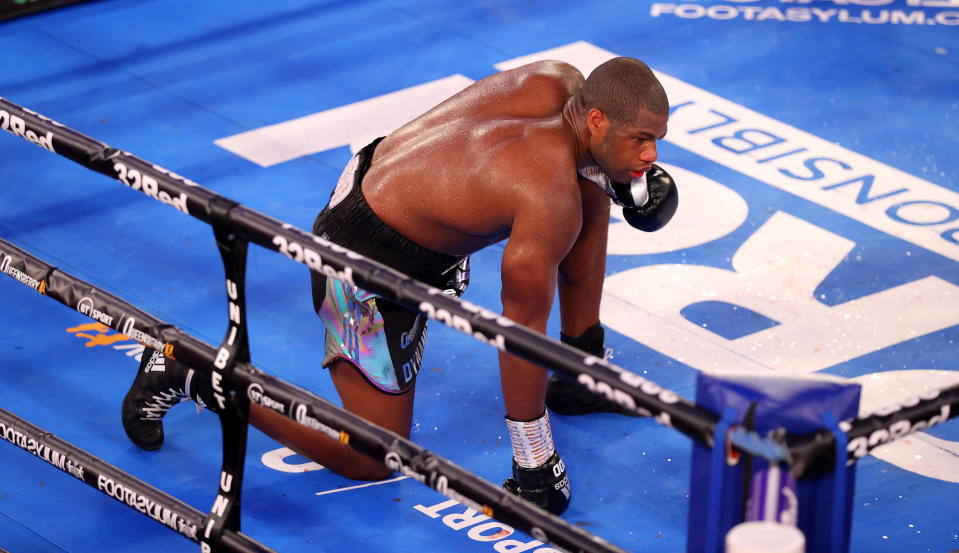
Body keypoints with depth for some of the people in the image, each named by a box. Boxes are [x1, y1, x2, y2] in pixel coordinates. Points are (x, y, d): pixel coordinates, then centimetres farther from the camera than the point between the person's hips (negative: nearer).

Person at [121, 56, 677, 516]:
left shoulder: (558, 79, -11)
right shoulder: (550, 200, -31)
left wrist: (626, 171, 6)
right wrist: (533, 463, -14)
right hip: (370, 267, -10)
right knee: (373, 461, 2)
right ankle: (191, 372, 7)